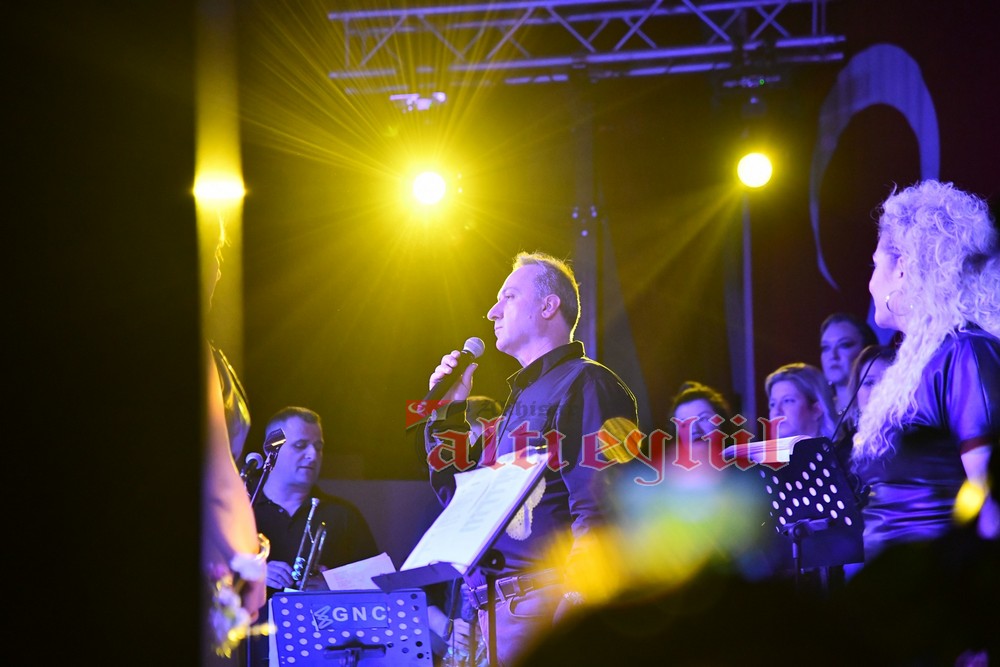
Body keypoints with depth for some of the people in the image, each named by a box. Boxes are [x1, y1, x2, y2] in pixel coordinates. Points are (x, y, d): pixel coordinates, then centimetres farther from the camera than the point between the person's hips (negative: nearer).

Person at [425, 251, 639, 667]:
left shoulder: (584, 383, -6)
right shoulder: (522, 397, 24)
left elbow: (597, 508, -18)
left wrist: (576, 601, -27)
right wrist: (447, 412, 20)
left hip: (545, 600, -9)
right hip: (498, 610, 9)